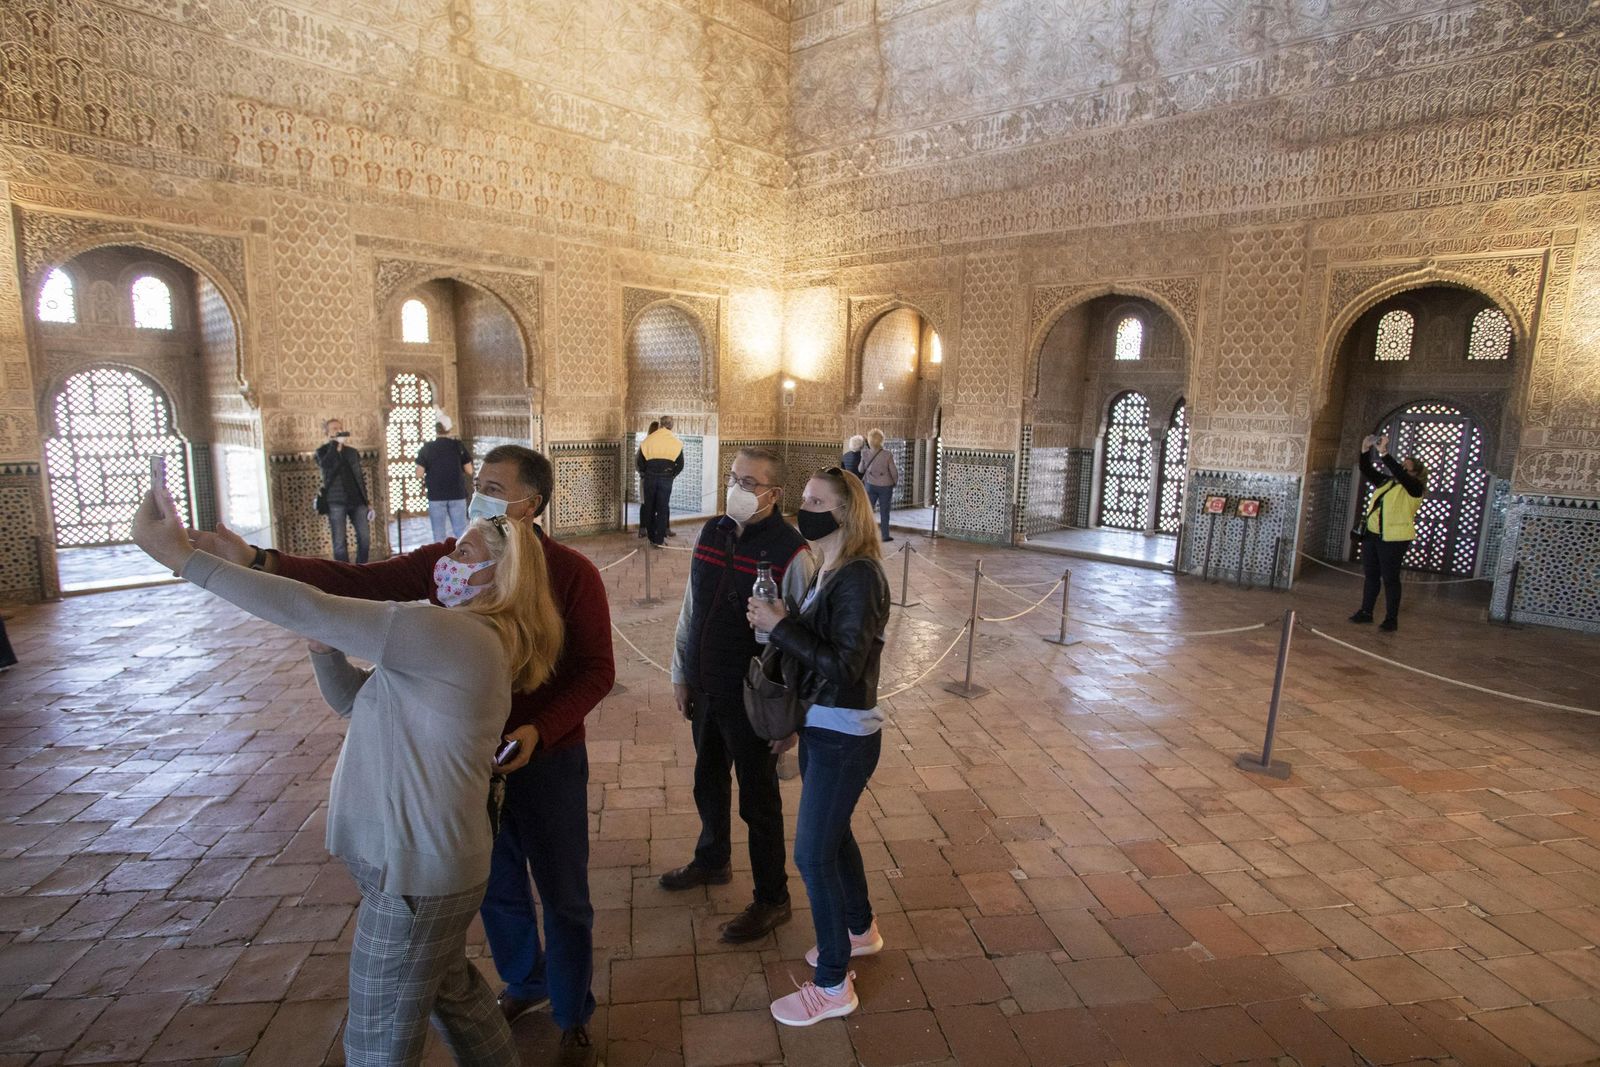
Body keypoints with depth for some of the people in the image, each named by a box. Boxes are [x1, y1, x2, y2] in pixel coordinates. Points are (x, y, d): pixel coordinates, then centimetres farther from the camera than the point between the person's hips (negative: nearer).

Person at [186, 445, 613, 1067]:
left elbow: (597, 669, -15)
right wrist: (256, 561, -16)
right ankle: (525, 984, 51)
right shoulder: (449, 560, -3)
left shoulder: (572, 573, -16)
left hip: (547, 758, -4)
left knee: (562, 896, 11)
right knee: (495, 886, 23)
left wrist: (539, 730, -26)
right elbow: (357, 583, -7)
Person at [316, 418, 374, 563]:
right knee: (340, 542, -3)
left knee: (365, 538, -1)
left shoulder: (352, 452, 15)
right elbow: (325, 465, -20)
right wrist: (336, 443, -18)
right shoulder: (323, 451, 4)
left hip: (356, 500, 3)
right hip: (336, 502, -3)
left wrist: (366, 501, 11)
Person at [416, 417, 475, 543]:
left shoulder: (427, 448, -2)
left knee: (439, 532, 6)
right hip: (457, 494, 0)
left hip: (436, 496, 0)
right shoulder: (458, 445, -1)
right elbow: (469, 471, -1)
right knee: (460, 530, 5)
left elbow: (419, 474, -5)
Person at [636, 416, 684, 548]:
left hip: (650, 478, 1)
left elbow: (639, 462, 1)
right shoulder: (676, 442, 0)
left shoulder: (647, 440, 1)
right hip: (666, 479, -1)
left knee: (649, 508, 12)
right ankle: (659, 540, 0)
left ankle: (652, 537, 18)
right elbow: (680, 465, 0)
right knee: (663, 508, 3)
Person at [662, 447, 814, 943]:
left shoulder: (791, 553, -20)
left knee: (758, 800, 9)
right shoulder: (711, 535, 1)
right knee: (708, 782, 25)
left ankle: (772, 900, 31)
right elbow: (690, 610, 9)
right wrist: (681, 674, 11)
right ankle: (712, 860, 52)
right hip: (706, 691, 7)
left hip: (753, 698, -7)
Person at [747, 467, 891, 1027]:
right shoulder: (827, 571, 5)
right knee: (833, 835, 24)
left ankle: (834, 986, 21)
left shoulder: (859, 577, -22)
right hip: (820, 728, 9)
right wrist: (793, 722, 17)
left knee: (814, 855, 2)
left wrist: (780, 626, -23)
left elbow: (845, 665, -26)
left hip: (844, 737, -9)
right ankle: (860, 931, 48)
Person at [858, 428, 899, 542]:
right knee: (884, 512, 9)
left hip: (871, 485, 2)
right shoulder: (887, 454, -16)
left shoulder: (865, 453, -10)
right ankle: (885, 535, 16)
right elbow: (894, 472, -9)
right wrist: (895, 483, 9)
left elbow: (861, 469, 1)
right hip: (885, 486, -2)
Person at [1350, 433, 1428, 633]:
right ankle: (1365, 612, 20)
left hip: (1393, 538, -7)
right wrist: (1365, 450, -2)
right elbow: (1367, 470, 13)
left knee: (1390, 579, -1)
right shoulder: (1387, 481, 13)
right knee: (1370, 575, 12)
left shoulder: (1414, 488, -6)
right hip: (1372, 534, 7)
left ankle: (1391, 619, 7)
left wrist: (1384, 452, -28)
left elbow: (1398, 473, -24)